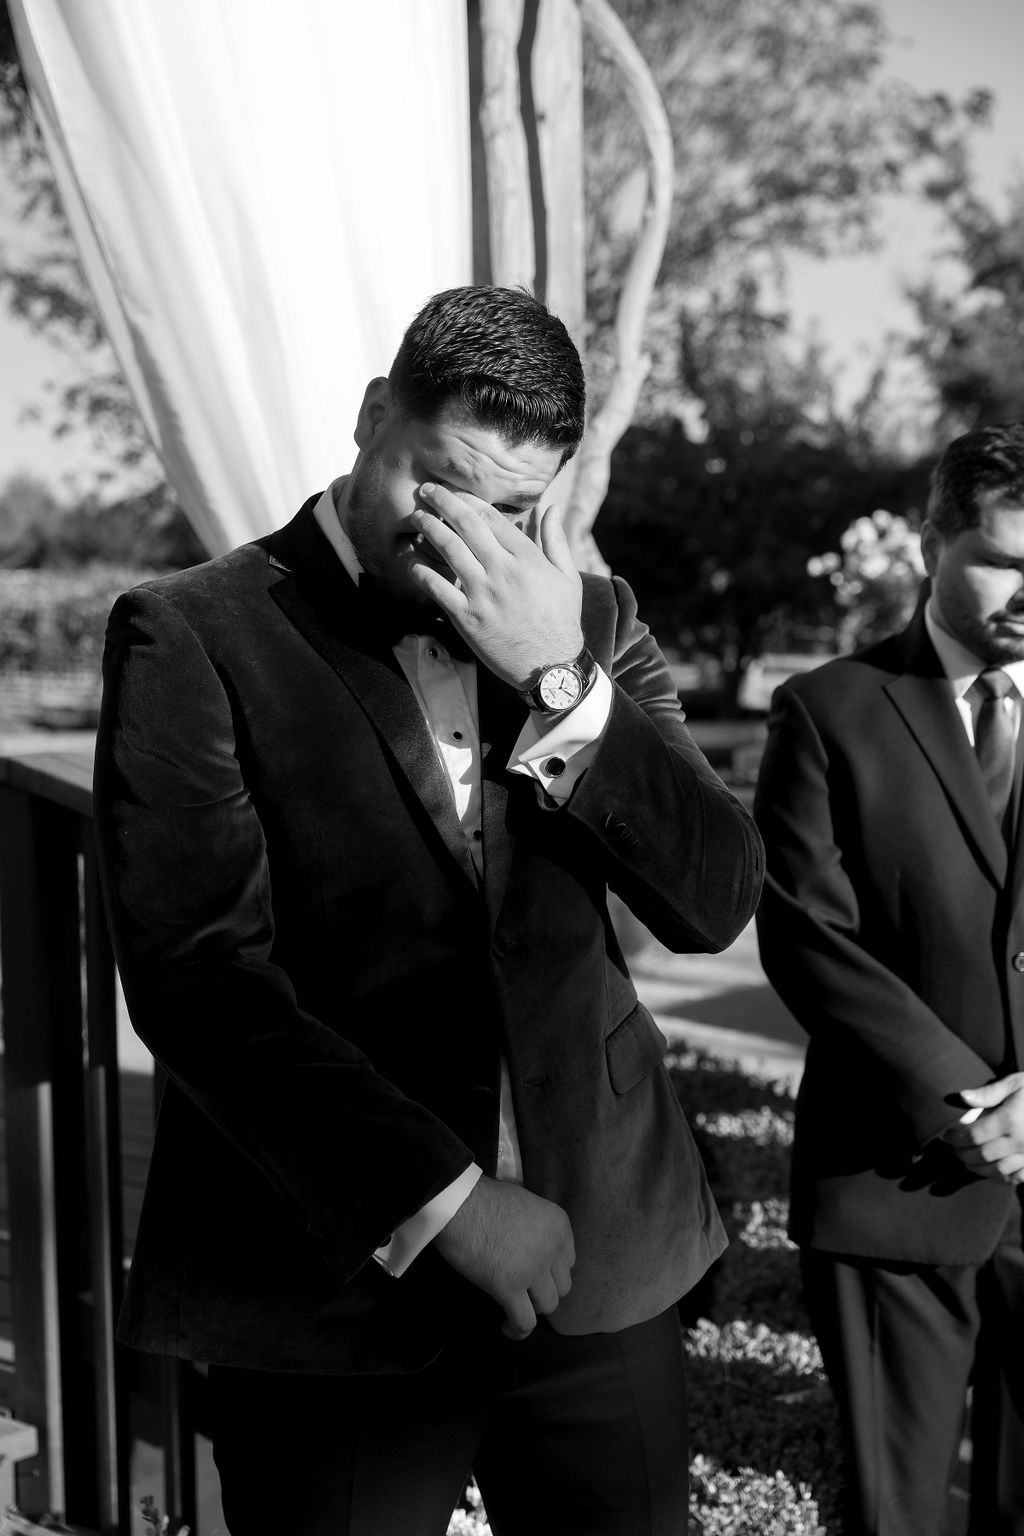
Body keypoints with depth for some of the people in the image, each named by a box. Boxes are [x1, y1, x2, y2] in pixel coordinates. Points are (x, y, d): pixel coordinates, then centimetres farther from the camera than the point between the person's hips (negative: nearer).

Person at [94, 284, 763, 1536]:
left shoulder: (589, 624, 7)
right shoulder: (191, 634, -6)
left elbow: (715, 901, -2)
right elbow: (200, 982, -14)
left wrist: (559, 683, -14)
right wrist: (442, 1199, -16)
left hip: (600, 1266, 4)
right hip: (336, 1287, -3)